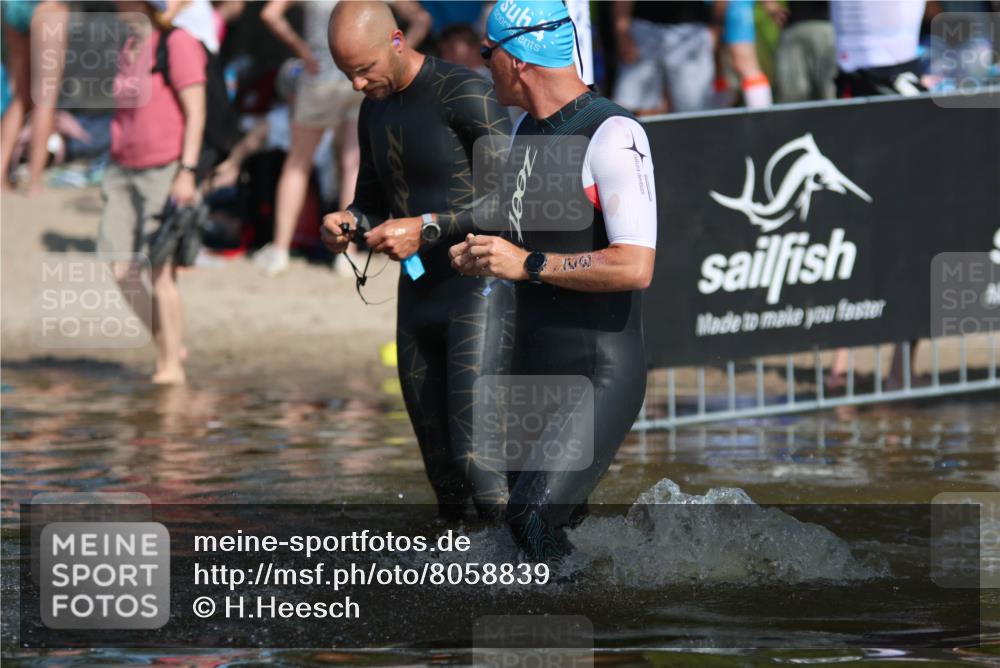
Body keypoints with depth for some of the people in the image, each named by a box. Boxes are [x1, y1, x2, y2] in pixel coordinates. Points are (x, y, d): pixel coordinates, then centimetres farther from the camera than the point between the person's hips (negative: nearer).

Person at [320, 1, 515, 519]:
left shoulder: (468, 96, -14)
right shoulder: (375, 110, 12)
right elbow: (373, 200, 24)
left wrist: (425, 229, -25)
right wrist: (347, 222, 0)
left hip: (480, 291, -8)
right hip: (419, 296, 8)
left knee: (475, 452, -19)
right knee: (437, 456, 8)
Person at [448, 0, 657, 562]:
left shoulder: (612, 135, -16)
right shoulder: (525, 131, 13)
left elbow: (636, 267, -25)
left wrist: (528, 264, -20)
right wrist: (481, 256, 8)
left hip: (602, 374, -9)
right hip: (533, 373, 9)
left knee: (535, 518, -24)